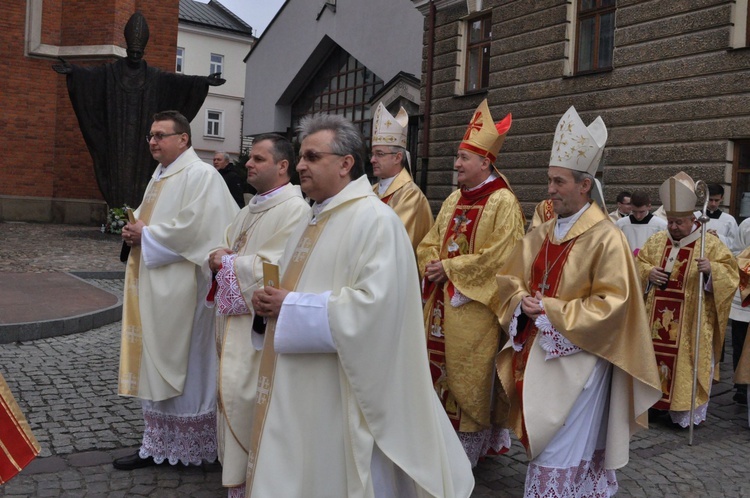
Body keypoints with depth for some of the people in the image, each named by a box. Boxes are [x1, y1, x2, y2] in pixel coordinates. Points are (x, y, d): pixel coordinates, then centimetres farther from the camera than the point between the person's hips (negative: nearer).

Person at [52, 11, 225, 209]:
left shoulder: (154, 76, 7)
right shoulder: (111, 71, 5)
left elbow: (178, 80, -3)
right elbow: (90, 73, -10)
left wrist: (203, 82, -16)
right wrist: (73, 71, -31)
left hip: (141, 139, 1)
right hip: (118, 137, -1)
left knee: (139, 173, -1)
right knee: (119, 172, -3)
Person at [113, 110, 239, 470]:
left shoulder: (200, 175, -12)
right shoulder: (159, 176, 17)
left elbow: (192, 227, -23)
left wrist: (146, 234, -12)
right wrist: (136, 232, 4)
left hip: (179, 288, -9)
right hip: (153, 286, 9)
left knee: (178, 366, 1)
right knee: (155, 363, 13)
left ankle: (183, 444, 15)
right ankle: (156, 444, 25)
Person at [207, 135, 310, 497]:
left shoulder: (294, 209, -15)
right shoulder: (253, 206, 15)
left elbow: (276, 266, -23)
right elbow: (229, 244, 21)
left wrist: (228, 262, -11)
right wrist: (220, 256, -3)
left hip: (261, 322, -9)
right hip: (237, 316, 9)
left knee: (244, 393, -6)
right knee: (234, 390, 14)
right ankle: (237, 469, 30)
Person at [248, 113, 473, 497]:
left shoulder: (375, 220, -15)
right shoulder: (312, 223, 14)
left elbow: (372, 304, -25)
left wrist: (290, 308, -18)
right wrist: (272, 302, -1)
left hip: (341, 393, -9)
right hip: (297, 387, 9)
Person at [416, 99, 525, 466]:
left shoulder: (503, 202, -10)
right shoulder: (454, 200, 13)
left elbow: (500, 255, -18)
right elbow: (430, 242, 17)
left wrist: (450, 268, -16)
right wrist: (432, 265, -5)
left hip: (473, 303, -7)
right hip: (442, 299, 8)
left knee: (468, 372, 1)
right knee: (441, 366, 13)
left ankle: (472, 443, 18)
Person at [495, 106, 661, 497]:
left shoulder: (606, 238, -13)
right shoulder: (541, 235, 8)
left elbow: (612, 303, -17)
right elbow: (510, 278, 14)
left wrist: (552, 310, -18)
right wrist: (522, 302, -7)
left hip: (578, 358, -7)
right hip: (536, 351, 7)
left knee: (560, 453, -1)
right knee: (541, 442, 17)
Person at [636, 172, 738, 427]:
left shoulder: (710, 242, -5)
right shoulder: (656, 240, 7)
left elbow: (730, 272, -8)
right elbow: (638, 265, 14)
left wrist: (711, 269, -28)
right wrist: (648, 272, -8)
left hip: (692, 320, -4)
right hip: (658, 318, 4)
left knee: (688, 363, 1)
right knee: (655, 356, 11)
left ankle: (687, 411, 12)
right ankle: (655, 400, 25)